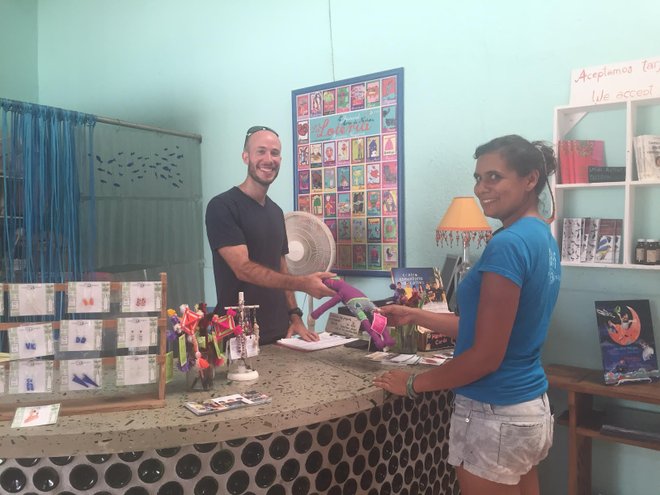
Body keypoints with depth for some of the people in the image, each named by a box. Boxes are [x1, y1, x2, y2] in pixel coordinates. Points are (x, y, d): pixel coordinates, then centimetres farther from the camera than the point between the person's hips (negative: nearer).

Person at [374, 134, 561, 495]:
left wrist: (412, 383, -9)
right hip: (532, 408, 9)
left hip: (494, 416, -9)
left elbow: (486, 355, -22)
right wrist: (414, 316, 13)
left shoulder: (508, 243, -22)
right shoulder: (542, 236, 6)